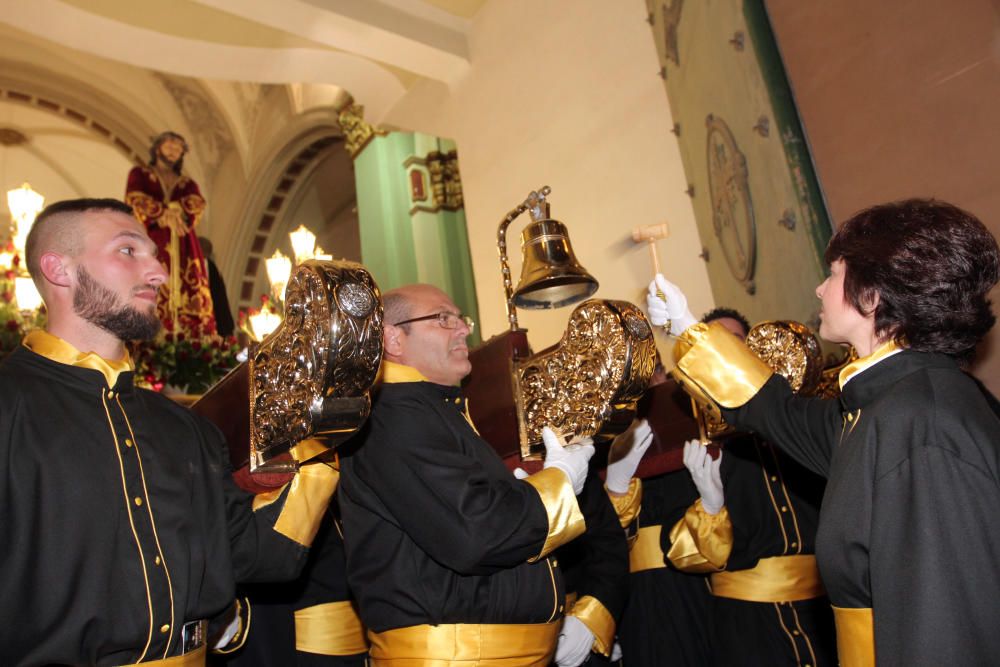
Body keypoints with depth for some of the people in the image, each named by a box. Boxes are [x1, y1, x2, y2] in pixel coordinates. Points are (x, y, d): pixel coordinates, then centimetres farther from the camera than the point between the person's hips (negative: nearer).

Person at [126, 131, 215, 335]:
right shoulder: (139, 174, 19)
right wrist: (166, 213, -13)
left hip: (181, 247, 3)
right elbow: (136, 200, 0)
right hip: (150, 241, -2)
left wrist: (170, 210, -14)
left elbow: (197, 204, 3)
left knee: (187, 294, -11)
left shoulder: (188, 182, 25)